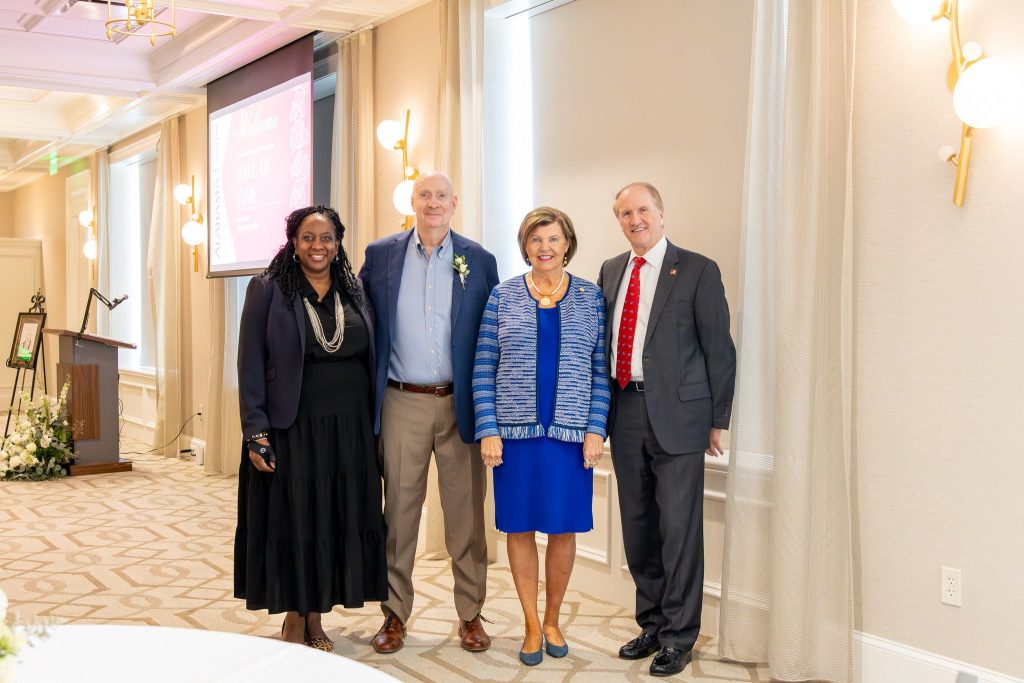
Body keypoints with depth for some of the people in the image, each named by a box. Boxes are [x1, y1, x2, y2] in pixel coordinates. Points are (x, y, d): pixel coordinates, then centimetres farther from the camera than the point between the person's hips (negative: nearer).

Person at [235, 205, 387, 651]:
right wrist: (256, 433, -11)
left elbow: (369, 361, 10)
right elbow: (251, 366, -5)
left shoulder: (354, 292, 9)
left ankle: (315, 617, 22)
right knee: (293, 521, 4)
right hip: (290, 429, -3)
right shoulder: (267, 290, -2)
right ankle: (294, 619, 21)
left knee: (336, 522, 7)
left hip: (348, 431, 4)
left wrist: (374, 428, 5)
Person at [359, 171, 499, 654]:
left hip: (460, 402, 0)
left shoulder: (479, 260, 3)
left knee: (466, 512, 6)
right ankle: (395, 612, 20)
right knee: (399, 509, 8)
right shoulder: (380, 255, 4)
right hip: (402, 403, 0)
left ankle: (470, 613, 18)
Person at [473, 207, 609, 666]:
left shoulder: (591, 297, 4)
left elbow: (601, 370, 3)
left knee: (563, 528, 7)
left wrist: (596, 429, -5)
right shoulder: (502, 297, 3)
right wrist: (488, 430, -6)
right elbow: (484, 369, 1)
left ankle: (552, 620, 27)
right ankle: (532, 625, 21)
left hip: (571, 433, 0)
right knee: (520, 527, 6)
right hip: (515, 430, 0)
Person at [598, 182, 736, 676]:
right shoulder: (610, 271, 13)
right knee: (638, 527, 13)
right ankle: (652, 625, 28)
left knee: (679, 528, 0)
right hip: (625, 412, 5)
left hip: (677, 414, -5)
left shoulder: (697, 271, -3)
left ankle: (679, 636, 14)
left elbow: (719, 350, -3)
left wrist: (718, 421, -5)